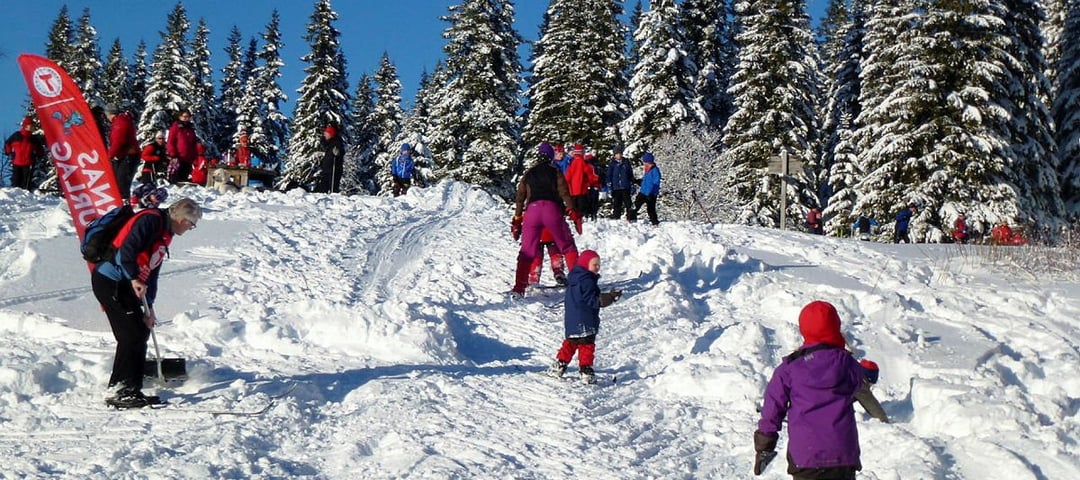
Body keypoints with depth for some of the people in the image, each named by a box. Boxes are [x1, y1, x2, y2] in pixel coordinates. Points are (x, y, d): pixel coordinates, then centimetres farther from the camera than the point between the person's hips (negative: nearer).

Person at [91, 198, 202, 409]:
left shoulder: (165, 234, 18)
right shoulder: (151, 220, -12)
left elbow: (151, 271, 18)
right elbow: (127, 249, -25)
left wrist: (148, 307, 12)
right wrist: (135, 279, -29)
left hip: (124, 285, 10)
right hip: (109, 281, -10)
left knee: (139, 334, 10)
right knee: (133, 335, -11)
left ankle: (119, 386, 18)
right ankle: (125, 392, -8)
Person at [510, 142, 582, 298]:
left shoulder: (528, 174, 21)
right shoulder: (555, 172, 13)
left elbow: (520, 198, 18)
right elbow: (564, 193, 1)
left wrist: (517, 220, 21)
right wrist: (573, 213, 1)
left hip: (532, 209, 2)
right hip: (552, 209, -2)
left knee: (527, 251, 3)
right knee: (567, 246, 11)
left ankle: (519, 287, -8)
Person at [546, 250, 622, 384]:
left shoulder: (575, 278, 12)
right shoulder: (587, 281, -19)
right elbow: (593, 301, -22)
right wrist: (610, 297, -23)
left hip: (571, 320, 9)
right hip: (584, 322, -9)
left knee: (570, 343, 19)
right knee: (587, 344, -1)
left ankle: (559, 365, 22)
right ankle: (586, 371, 1)